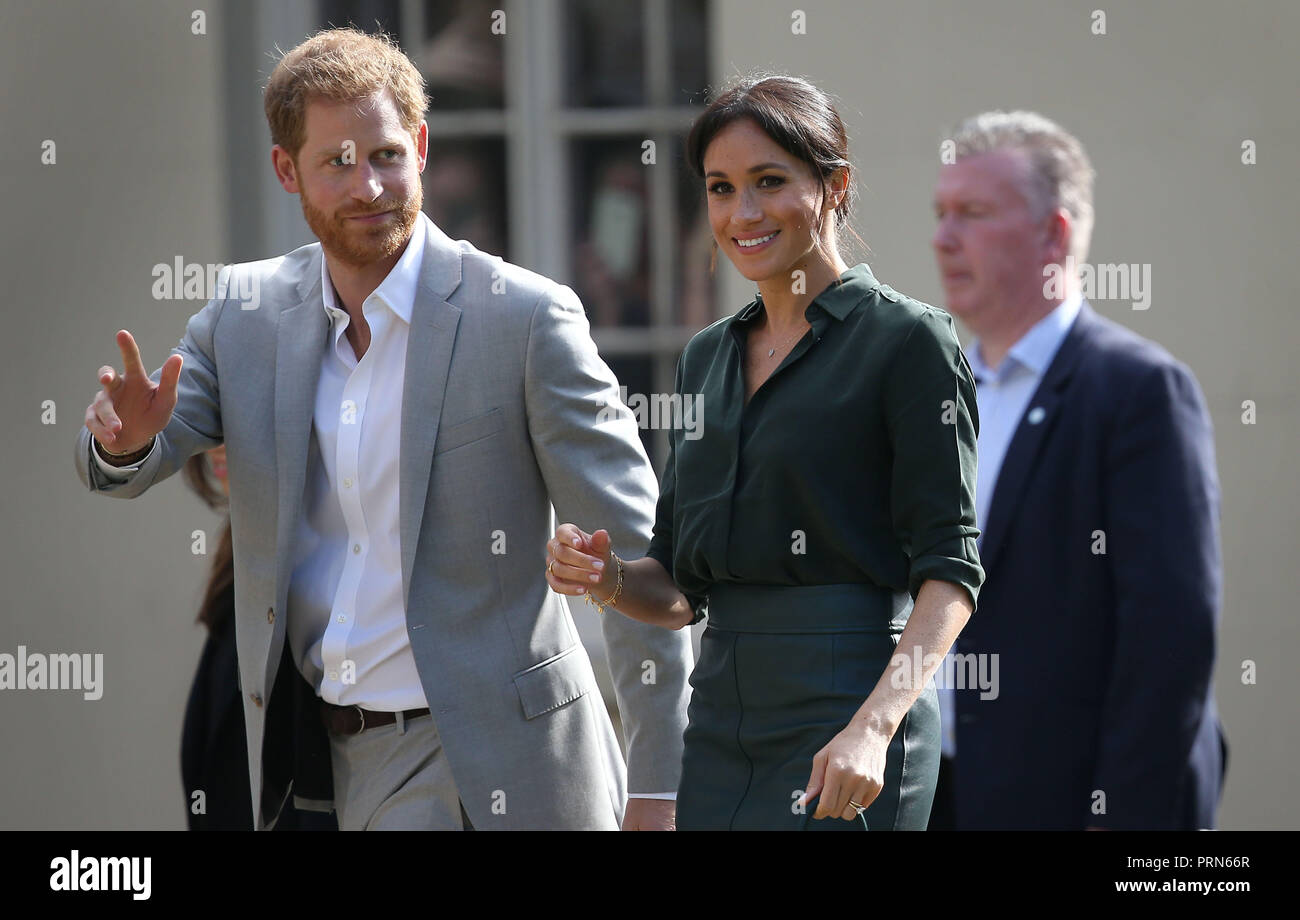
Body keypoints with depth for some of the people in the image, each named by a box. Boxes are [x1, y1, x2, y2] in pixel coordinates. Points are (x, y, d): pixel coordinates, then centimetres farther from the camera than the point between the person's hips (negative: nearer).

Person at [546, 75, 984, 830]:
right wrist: (608, 578, -2)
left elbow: (950, 574, -10)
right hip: (722, 724, 7)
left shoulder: (908, 340, -4)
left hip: (847, 718, -7)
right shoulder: (707, 359, 16)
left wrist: (873, 726, -22)